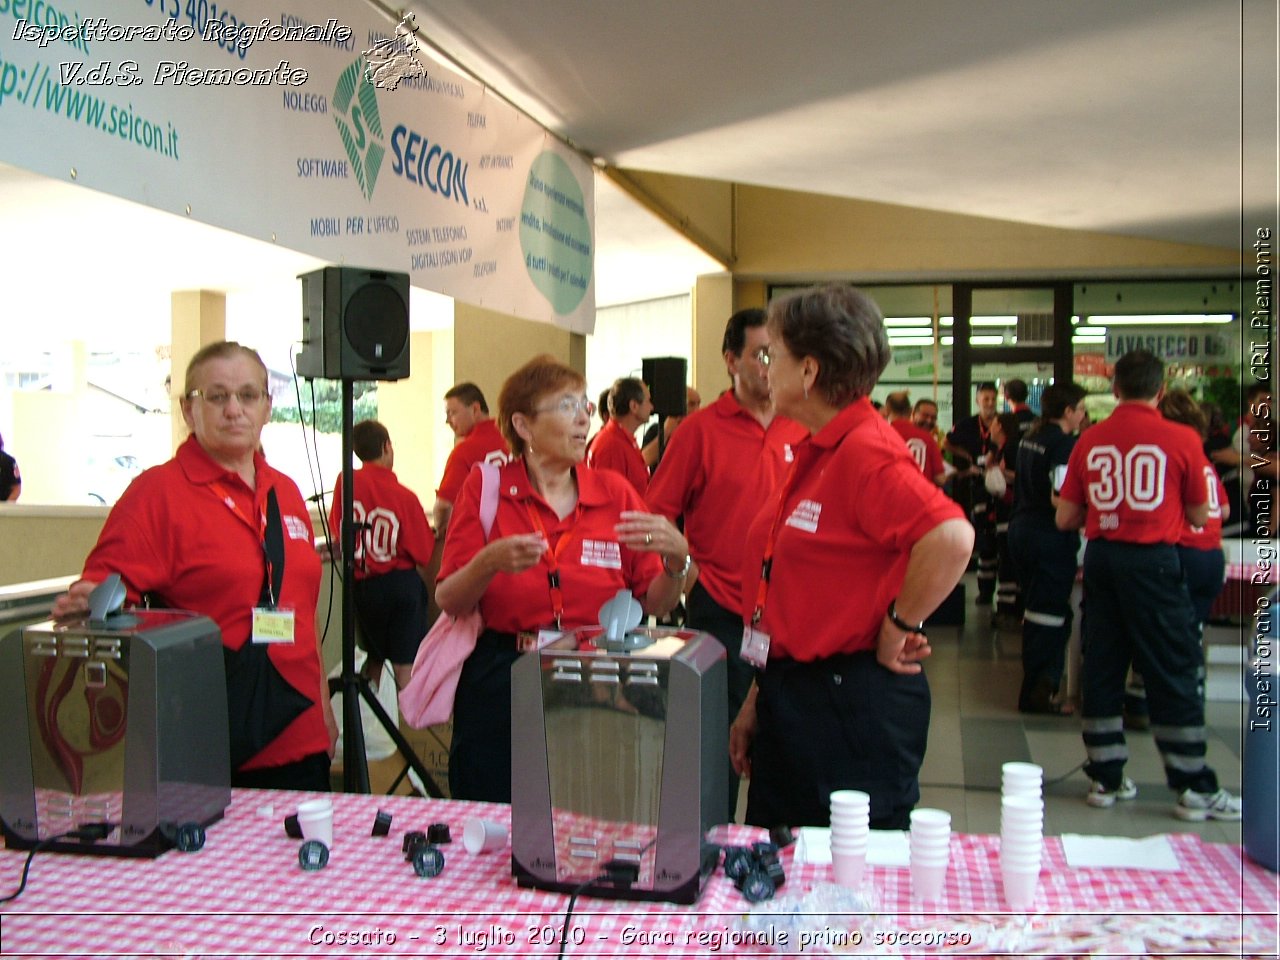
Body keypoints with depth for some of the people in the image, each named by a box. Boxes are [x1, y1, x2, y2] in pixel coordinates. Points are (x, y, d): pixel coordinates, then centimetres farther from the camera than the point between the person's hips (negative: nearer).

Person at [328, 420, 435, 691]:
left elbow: (337, 535, 7)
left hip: (362, 586, 4)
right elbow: (422, 557, -10)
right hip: (400, 582, -4)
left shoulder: (345, 482, -4)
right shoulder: (405, 497, -12)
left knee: (374, 657, 21)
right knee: (405, 664, -1)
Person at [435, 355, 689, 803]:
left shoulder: (615, 493, 4)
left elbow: (654, 604, 3)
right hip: (500, 684, -1)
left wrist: (675, 560, -16)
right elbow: (447, 601, -5)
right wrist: (489, 563, -23)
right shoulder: (487, 489, -1)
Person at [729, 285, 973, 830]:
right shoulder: (816, 453, 12)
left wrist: (898, 628, -20)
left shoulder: (866, 452, -17)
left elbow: (952, 538, -35)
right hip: (795, 698, 10)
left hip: (853, 703, -9)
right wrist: (757, 702, 17)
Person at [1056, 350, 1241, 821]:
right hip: (1153, 560, -3)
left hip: (1101, 557, 3)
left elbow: (1065, 519, 4)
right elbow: (1200, 517, 5)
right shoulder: (1182, 439, -6)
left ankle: (1105, 778, 17)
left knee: (1102, 666, 11)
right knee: (1175, 671, 4)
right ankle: (1194, 788, 10)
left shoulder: (1090, 440, 1)